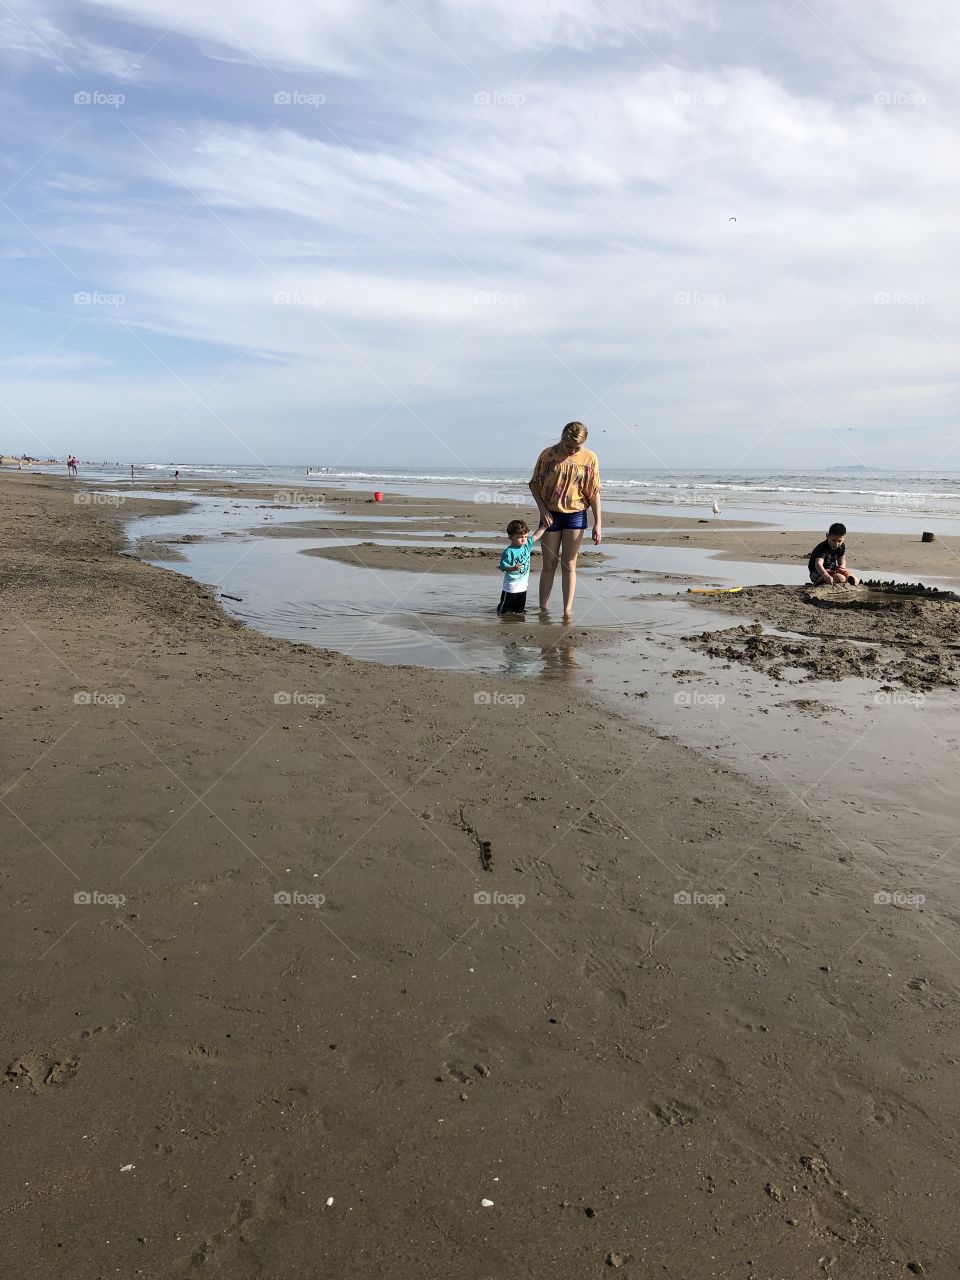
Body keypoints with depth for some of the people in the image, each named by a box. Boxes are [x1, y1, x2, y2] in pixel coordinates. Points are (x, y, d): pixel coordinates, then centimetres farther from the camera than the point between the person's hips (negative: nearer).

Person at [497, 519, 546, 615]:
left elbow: (536, 536, 13)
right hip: (510, 587, -6)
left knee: (519, 612, 13)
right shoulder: (508, 552, -16)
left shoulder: (527, 546, 3)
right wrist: (513, 568, -36)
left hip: (522, 587, 6)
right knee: (503, 612, 1)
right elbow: (503, 566, -19)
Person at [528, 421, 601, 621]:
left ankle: (568, 610, 6)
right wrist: (542, 510, -8)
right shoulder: (548, 455, -5)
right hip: (551, 514, 0)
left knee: (569, 565, 2)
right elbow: (534, 484, 3)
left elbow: (594, 493, -2)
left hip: (576, 515, 0)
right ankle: (543, 608, 12)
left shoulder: (589, 458, -4)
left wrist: (597, 523, -5)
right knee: (549, 564, 5)